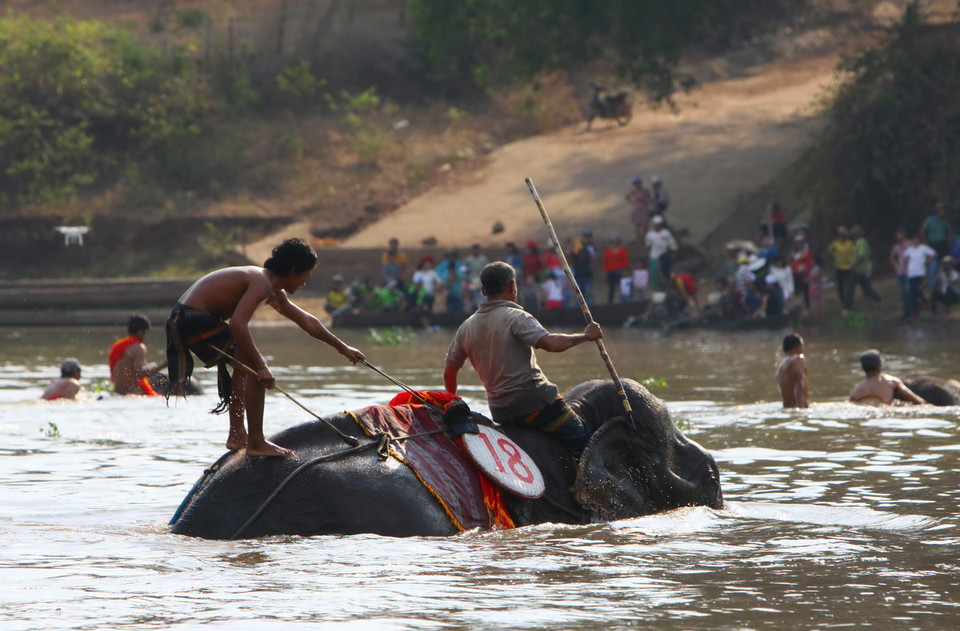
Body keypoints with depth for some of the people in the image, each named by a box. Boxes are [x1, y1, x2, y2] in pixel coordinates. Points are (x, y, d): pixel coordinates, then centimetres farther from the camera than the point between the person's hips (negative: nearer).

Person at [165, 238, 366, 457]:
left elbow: (307, 322, 30)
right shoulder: (262, 283, -17)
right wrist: (261, 367, -28)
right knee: (254, 367, -12)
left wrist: (342, 348, 38)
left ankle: (237, 435, 33)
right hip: (195, 319, -11)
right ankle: (256, 444, -11)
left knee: (245, 364, 27)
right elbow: (238, 324, -30)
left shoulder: (275, 294, 17)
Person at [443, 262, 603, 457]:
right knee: (583, 441, -9)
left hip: (499, 410, 8)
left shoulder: (466, 327, 11)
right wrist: (585, 335, -10)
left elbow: (449, 372, 16)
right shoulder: (515, 317, -10)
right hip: (534, 402, -8)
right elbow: (550, 343, -24)